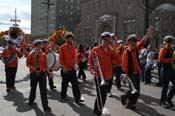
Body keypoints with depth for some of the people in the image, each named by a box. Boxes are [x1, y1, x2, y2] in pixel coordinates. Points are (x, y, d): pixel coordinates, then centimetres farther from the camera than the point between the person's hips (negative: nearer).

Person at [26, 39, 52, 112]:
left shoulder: (43, 54, -1)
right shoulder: (31, 54, -6)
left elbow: (45, 65, 5)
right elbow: (27, 64, -1)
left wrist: (49, 72, -4)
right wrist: (34, 68, -16)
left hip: (42, 74, 0)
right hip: (33, 74, 0)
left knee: (43, 90, -5)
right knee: (33, 88, 18)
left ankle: (45, 106, -1)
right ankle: (31, 100, 45)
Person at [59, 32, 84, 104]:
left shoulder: (73, 47, 6)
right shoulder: (62, 47, -6)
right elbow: (60, 58, -9)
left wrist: (74, 64, -1)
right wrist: (64, 67, -15)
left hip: (72, 68, 3)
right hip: (65, 69, -3)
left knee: (75, 83, -2)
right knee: (65, 83, 9)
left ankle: (77, 98, -1)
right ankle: (63, 96, 28)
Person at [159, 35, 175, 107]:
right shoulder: (163, 50, -9)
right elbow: (160, 60, -20)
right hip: (165, 70, -7)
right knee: (165, 86, 1)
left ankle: (168, 99, 23)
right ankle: (162, 101, 16)